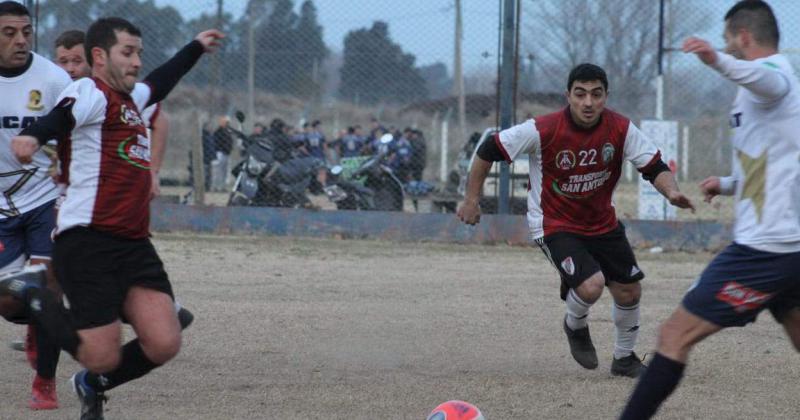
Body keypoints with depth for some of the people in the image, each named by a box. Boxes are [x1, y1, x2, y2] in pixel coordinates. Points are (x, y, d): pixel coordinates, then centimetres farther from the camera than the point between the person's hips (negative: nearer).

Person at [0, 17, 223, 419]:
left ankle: (93, 386, 20)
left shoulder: (130, 98, 22)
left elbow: (157, 84, 46)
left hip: (134, 244, 8)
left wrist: (196, 47, 59)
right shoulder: (90, 93, -6)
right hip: (87, 243, -8)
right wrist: (33, 135, -51)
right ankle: (32, 294, 13)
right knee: (104, 357, -11)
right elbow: (60, 116, -29)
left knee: (163, 344, -9)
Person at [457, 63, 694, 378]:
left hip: (603, 223, 5)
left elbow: (654, 167, -8)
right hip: (554, 225, -5)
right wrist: (471, 199, -8)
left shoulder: (620, 129, -14)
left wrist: (671, 191, -30)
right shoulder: (542, 131, -24)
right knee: (591, 285, -25)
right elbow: (489, 150, -14)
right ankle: (575, 326, 11)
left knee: (629, 292, 8)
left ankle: (624, 358, 35)